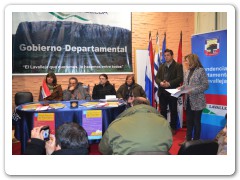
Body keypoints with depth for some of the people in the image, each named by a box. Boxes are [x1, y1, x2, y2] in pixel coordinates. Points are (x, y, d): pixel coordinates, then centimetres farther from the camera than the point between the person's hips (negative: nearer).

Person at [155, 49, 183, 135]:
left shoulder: (178, 65, -1)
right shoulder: (161, 66, 14)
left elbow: (180, 78, -12)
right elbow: (157, 77, 8)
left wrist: (169, 83, -22)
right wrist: (160, 82, -14)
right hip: (162, 92, 4)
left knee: (173, 111, 6)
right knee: (162, 111, 9)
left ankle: (173, 128, 18)